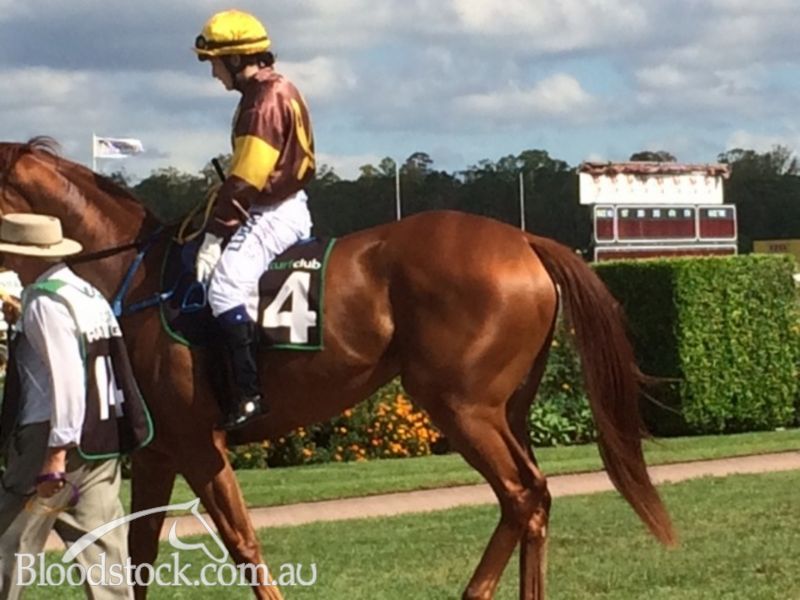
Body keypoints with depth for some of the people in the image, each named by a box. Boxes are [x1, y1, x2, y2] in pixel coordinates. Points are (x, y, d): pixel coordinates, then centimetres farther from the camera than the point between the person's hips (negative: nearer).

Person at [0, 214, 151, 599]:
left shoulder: (45, 302, -14)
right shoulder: (88, 294, 14)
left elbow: (65, 378, -22)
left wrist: (56, 454, -24)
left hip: (52, 438, -9)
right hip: (102, 438, 9)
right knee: (101, 547, 8)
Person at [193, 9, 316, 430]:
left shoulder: (264, 99, -16)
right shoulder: (278, 92, 16)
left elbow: (245, 181, -21)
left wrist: (216, 234, -17)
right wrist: (220, 225, 19)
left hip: (273, 214, -12)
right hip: (286, 207, 12)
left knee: (225, 285, -24)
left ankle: (249, 392, -30)